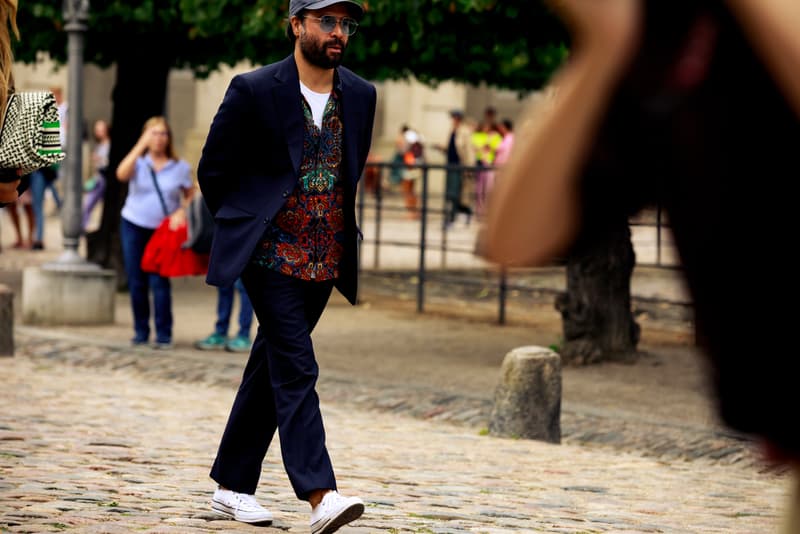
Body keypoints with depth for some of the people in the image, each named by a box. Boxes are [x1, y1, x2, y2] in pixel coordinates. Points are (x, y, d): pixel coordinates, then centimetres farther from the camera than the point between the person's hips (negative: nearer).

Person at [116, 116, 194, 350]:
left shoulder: (180, 167, 2)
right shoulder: (139, 162, -1)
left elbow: (190, 196, 10)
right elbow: (121, 174, -22)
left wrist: (182, 211, -12)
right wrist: (141, 145, -22)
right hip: (133, 226, 1)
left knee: (159, 281, -10)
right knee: (136, 282, 3)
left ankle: (164, 335, -7)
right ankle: (141, 332, 12)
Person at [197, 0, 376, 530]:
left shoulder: (360, 96, 8)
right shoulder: (254, 91, -7)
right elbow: (214, 170, 2)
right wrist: (246, 225, 9)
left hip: (327, 262, 5)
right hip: (272, 256, -5)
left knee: (270, 368, 12)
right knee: (295, 370, -14)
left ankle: (233, 485, 21)